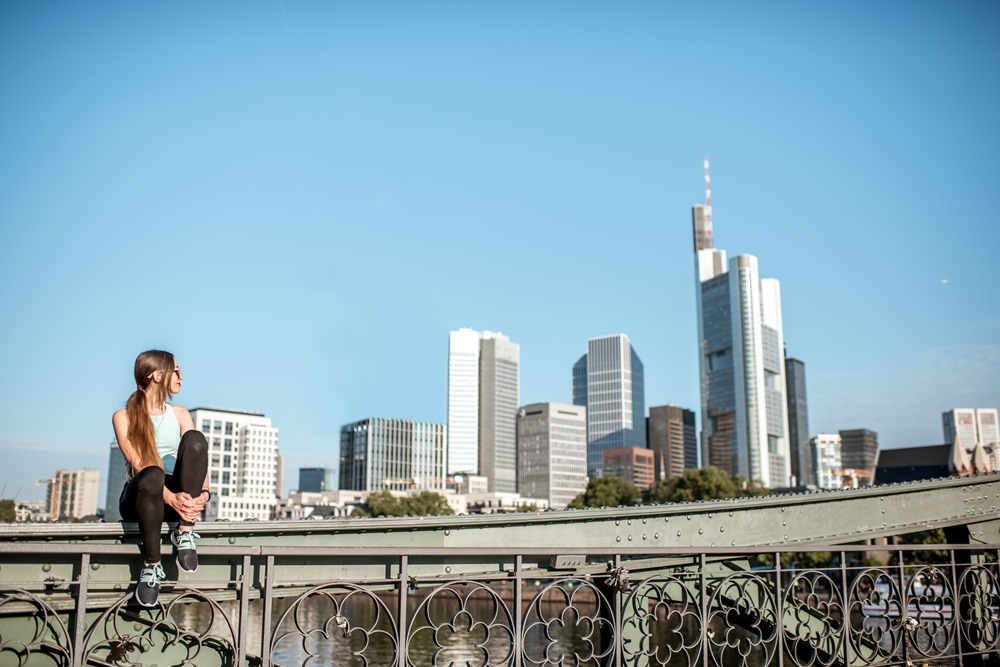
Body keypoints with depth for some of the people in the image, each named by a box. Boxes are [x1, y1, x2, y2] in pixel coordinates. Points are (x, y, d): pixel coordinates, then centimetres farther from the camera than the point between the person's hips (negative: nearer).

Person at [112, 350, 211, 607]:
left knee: (195, 438, -23)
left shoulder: (180, 415, 16)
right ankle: (152, 565, -27)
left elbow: (198, 453, 0)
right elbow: (138, 464, -12)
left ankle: (184, 533, -24)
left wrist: (203, 492, -21)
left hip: (179, 496, 3)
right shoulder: (124, 416, 3)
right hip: (138, 498, -3)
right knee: (153, 475, -39)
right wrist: (170, 497, -29)